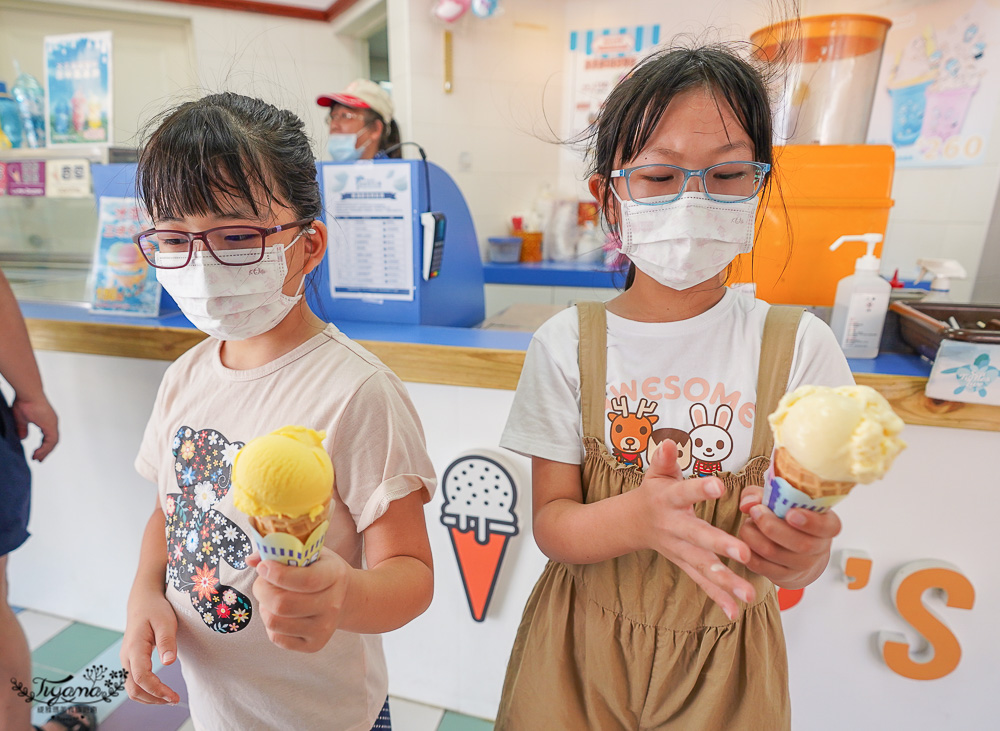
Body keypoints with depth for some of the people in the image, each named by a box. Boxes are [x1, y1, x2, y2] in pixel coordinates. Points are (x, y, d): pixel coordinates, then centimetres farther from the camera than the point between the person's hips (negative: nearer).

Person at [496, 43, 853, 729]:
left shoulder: (799, 347, -13)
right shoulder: (568, 344, -14)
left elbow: (801, 561, -10)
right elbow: (550, 524, -14)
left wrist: (798, 550, -33)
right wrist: (639, 517, -34)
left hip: (724, 657, 1)